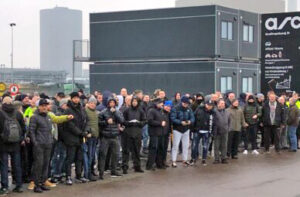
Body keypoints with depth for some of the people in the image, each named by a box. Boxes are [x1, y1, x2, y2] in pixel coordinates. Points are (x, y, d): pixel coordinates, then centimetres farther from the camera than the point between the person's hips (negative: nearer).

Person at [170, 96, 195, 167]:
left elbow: (192, 117, -1)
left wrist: (190, 121, -24)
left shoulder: (189, 109, 3)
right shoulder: (175, 109, -13)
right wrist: (181, 122, -31)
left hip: (186, 130, 5)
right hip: (177, 130, -5)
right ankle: (173, 161, 2)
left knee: (186, 145, 11)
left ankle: (185, 160, 23)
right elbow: (173, 119, -20)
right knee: (175, 145, -3)